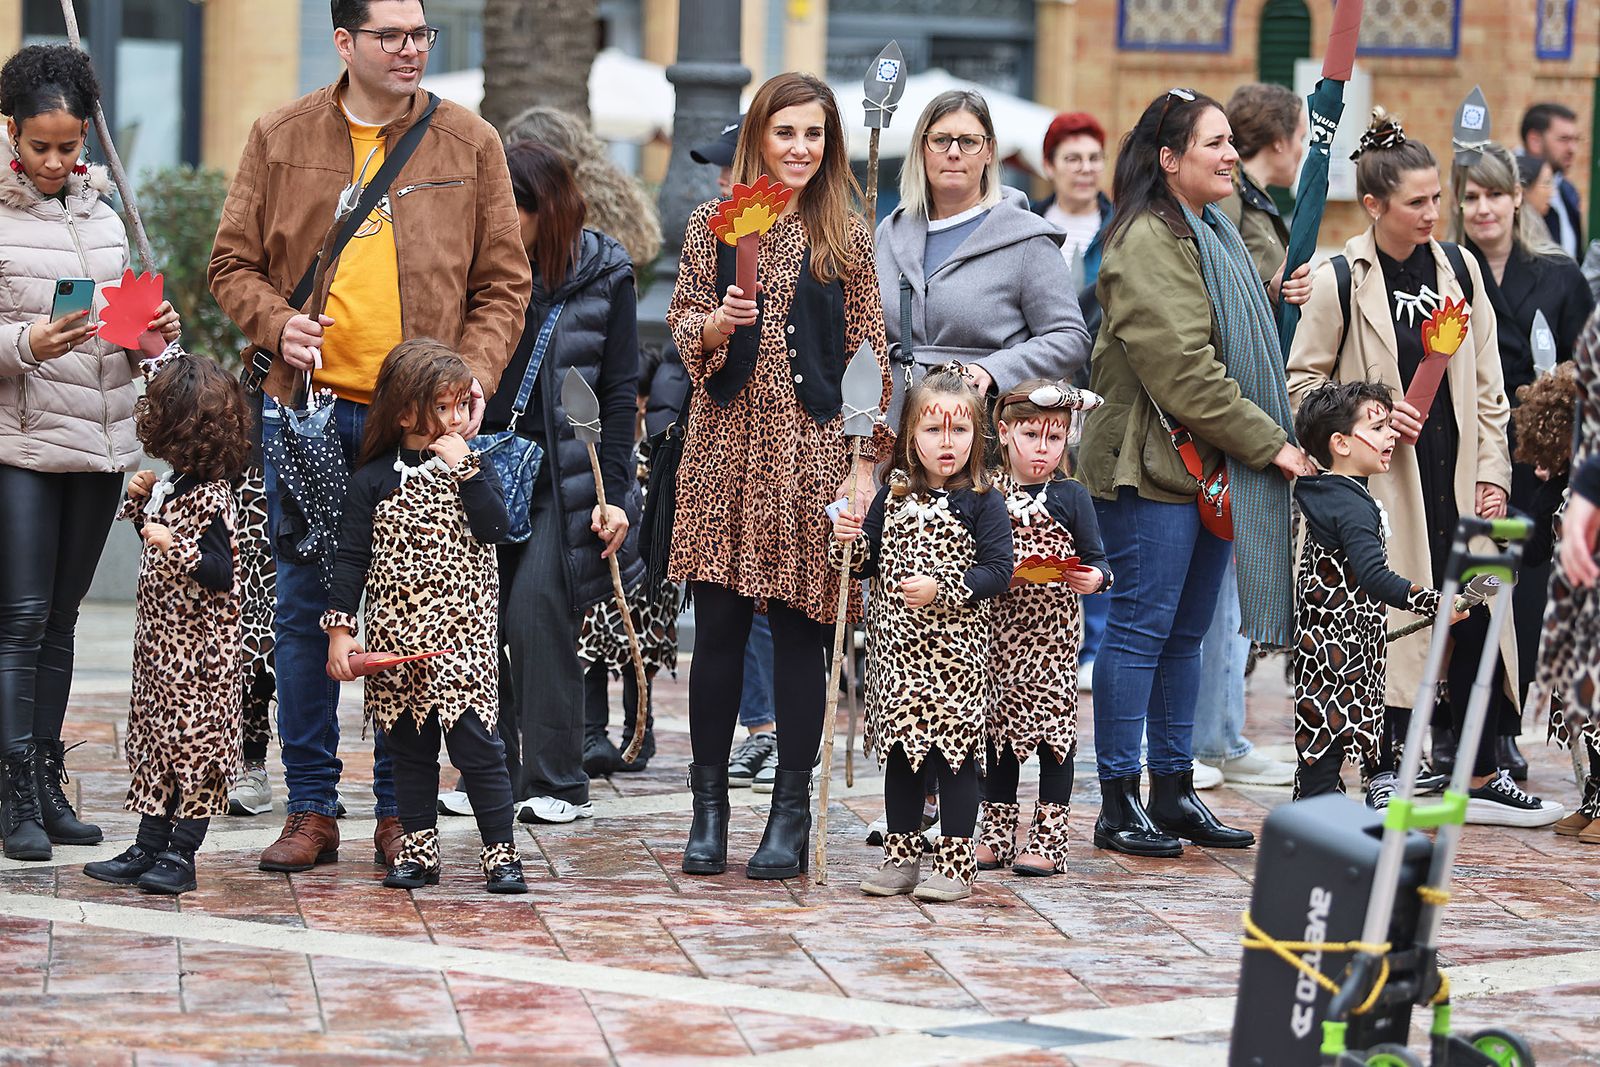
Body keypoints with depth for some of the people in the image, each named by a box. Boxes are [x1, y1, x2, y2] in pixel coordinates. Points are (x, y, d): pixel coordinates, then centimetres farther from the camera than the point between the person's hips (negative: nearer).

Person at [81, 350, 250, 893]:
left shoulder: (209, 497, -18)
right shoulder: (177, 485, 9)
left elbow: (219, 572, -22)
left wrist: (173, 546, -33)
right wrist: (142, 502, 9)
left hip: (197, 651, -10)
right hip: (161, 645, 10)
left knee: (193, 745, -1)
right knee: (155, 741, 13)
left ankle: (180, 854, 4)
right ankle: (149, 847, 19)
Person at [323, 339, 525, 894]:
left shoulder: (475, 470, 4)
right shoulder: (375, 479, 2)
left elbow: (494, 529, -12)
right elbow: (352, 557, 2)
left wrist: (464, 470, -15)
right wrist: (340, 627, -4)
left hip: (462, 633, -1)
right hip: (396, 637, 1)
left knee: (475, 742, -6)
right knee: (410, 748, 9)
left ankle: (501, 852, -1)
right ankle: (417, 850, 17)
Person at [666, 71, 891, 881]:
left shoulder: (847, 237, 6)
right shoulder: (714, 224, 8)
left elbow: (868, 352, 4)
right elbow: (682, 324, 7)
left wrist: (866, 459, -2)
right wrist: (716, 325, -16)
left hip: (811, 448, -1)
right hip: (726, 443, 1)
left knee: (799, 628, 0)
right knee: (718, 625, 0)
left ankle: (790, 811, 8)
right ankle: (708, 806, 12)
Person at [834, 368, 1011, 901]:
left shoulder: (983, 502, -5)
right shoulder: (893, 496, 8)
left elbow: (998, 571, -11)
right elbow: (868, 562, 13)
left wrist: (941, 588, -22)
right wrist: (848, 541, -8)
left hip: (956, 647, -5)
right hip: (896, 643, 5)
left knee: (953, 747, -3)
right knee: (900, 745, 10)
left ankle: (955, 864, 3)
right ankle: (903, 856, 20)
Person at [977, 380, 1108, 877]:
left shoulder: (1070, 496, -2)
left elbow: (1096, 560, -2)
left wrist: (1095, 578, -22)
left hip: (1051, 632, -3)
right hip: (997, 630, 3)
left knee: (1054, 725, 0)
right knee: (998, 725, 9)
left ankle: (1048, 840, 5)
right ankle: (996, 835, 19)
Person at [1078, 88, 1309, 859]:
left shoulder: (1211, 233, 18)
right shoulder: (1147, 240, -14)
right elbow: (1182, 368, -19)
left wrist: (1264, 444, 13)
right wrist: (1269, 444, -15)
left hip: (1206, 468, 9)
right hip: (1152, 466, -9)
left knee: (1185, 631, 12)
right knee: (1141, 628, -5)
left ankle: (1174, 793, 18)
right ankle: (1118, 805, 0)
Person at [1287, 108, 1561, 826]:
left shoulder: (1459, 270, 8)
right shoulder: (1340, 281, -6)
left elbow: (1487, 385, 12)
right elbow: (1302, 381, 0)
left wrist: (1492, 472, 6)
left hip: (1455, 473, 5)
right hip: (1382, 475, -5)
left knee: (1477, 618, 5)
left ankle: (1479, 775, 15)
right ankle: (1386, 775, 10)